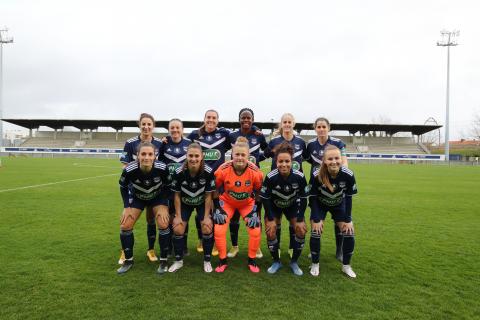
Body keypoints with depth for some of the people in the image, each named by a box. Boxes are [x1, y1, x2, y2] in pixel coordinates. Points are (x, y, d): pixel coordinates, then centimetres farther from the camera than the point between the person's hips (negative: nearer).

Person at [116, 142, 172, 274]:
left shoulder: (162, 168, -35)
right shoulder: (129, 170, -34)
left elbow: (168, 186, -14)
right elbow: (123, 187, -11)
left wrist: (164, 207, -17)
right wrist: (126, 207, -13)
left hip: (158, 197, -1)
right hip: (137, 197, 1)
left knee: (163, 225, -16)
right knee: (125, 226, -5)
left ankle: (163, 261, 4)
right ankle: (128, 260, 17)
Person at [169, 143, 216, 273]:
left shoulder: (208, 172, -28)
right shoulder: (179, 172, -27)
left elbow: (208, 196, -17)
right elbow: (177, 195, -13)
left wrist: (206, 216, -15)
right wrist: (178, 216, -11)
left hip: (202, 203, -1)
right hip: (185, 203, 1)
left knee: (207, 229, -13)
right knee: (177, 229, -6)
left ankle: (207, 261, 10)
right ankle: (178, 261, 17)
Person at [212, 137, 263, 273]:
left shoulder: (255, 172, -26)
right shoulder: (223, 170, -27)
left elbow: (259, 193, -10)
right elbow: (215, 190, -10)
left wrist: (256, 213, -11)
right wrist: (217, 209, -11)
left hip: (248, 203, 0)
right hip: (226, 202, 0)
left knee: (255, 231, -10)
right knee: (218, 230, -11)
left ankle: (252, 260, 15)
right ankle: (222, 261, 12)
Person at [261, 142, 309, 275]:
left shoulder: (299, 177, -29)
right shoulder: (270, 177, -33)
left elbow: (304, 198, -15)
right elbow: (265, 199, -20)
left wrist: (300, 220, -14)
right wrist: (271, 219, -17)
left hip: (293, 205, 1)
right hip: (274, 206, -1)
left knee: (301, 231, -9)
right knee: (270, 232, -11)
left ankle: (294, 262, 13)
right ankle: (276, 262, 13)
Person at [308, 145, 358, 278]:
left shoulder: (348, 175, -30)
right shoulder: (317, 175, -35)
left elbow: (348, 197, -14)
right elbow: (313, 197, -20)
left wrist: (348, 220, -12)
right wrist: (316, 219, -20)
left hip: (339, 205, 2)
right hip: (320, 205, -2)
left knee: (349, 232, -4)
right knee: (316, 232, -13)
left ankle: (346, 266, 18)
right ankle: (315, 265, 11)